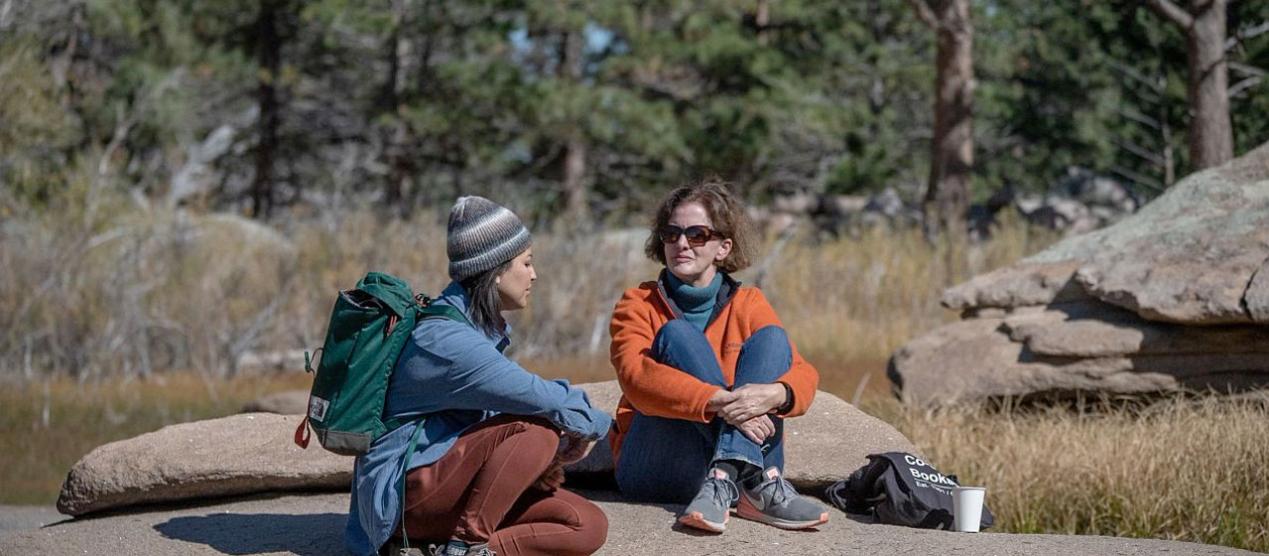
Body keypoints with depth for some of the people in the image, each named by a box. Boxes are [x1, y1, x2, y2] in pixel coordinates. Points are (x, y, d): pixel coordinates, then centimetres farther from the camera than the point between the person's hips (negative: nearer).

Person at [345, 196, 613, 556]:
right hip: (405, 490, -9)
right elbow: (539, 398, -26)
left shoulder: (482, 327, 12)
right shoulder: (445, 337, -21)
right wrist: (596, 424, -8)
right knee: (538, 430, -26)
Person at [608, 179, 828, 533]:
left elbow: (804, 375, -5)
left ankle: (723, 480, -35)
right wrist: (720, 401, -34)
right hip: (658, 469, -2)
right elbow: (636, 377, -19)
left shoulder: (748, 305, 9)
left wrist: (776, 394, -32)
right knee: (677, 333, -19)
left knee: (770, 337, -12)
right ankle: (755, 485, -35)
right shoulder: (639, 304, 2)